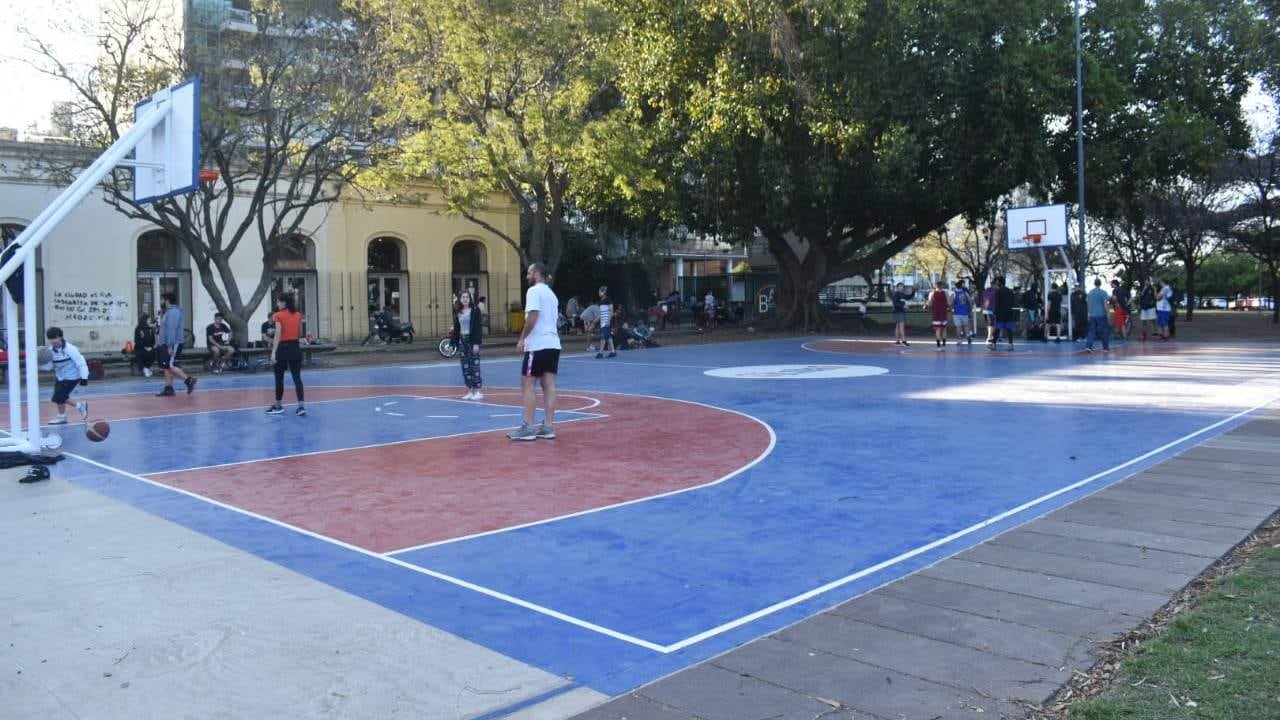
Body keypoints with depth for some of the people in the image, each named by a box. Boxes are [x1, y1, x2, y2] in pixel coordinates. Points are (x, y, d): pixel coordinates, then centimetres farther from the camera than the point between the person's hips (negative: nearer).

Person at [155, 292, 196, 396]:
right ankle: (168, 388, 9)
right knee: (166, 367, 8)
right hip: (167, 344, 10)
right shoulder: (169, 311, 19)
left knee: (170, 366, -12)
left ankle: (189, 380, -8)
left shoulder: (173, 312, -15)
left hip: (173, 345, -10)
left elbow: (172, 330, -22)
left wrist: (170, 346, -26)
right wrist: (162, 344, 22)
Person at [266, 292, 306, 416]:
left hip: (283, 348, -5)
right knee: (297, 377, 1)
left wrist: (273, 352, -19)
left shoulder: (279, 316, -9)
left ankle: (278, 406, 20)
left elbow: (278, 335, -17)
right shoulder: (298, 315, 7)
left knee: (279, 378, 9)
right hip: (295, 348, 5)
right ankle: (301, 406, -8)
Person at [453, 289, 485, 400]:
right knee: (465, 367, 5)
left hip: (472, 340, -5)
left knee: (474, 366, -6)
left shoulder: (475, 311, -5)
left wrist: (476, 343, -16)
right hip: (462, 340, 5)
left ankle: (478, 391, -2)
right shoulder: (458, 313, 10)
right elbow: (456, 329, 13)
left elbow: (478, 327, -9)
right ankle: (470, 391, 11)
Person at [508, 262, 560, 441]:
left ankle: (528, 427, -5)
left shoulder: (534, 291, -7)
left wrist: (522, 339, -12)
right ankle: (548, 427, 3)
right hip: (553, 343, 8)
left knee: (527, 385, -3)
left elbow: (532, 317, -17)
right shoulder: (551, 293, 20)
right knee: (549, 385, 5)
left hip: (537, 345, -8)